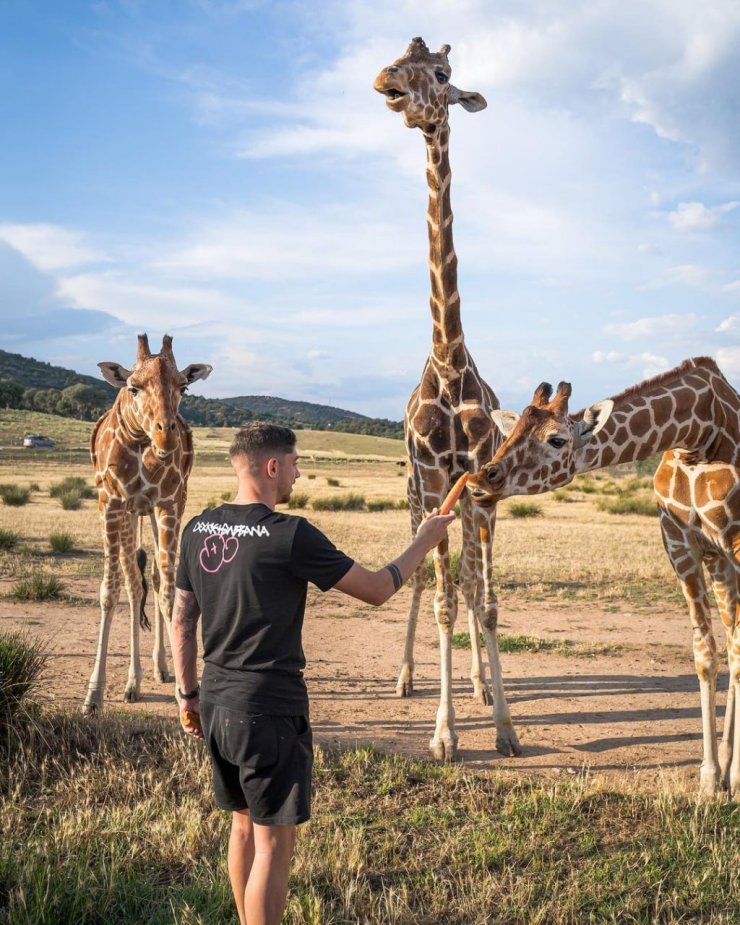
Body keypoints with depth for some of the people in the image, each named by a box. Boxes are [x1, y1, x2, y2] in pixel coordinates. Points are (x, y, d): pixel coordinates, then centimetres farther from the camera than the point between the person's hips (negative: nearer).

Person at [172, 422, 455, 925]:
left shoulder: (198, 530, 3)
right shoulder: (290, 535, -17)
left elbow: (182, 621, 10)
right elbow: (377, 589, -10)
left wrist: (188, 693, 20)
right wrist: (424, 542, 5)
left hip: (216, 706, 8)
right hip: (270, 712, -7)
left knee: (245, 824, 22)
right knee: (274, 842, 3)